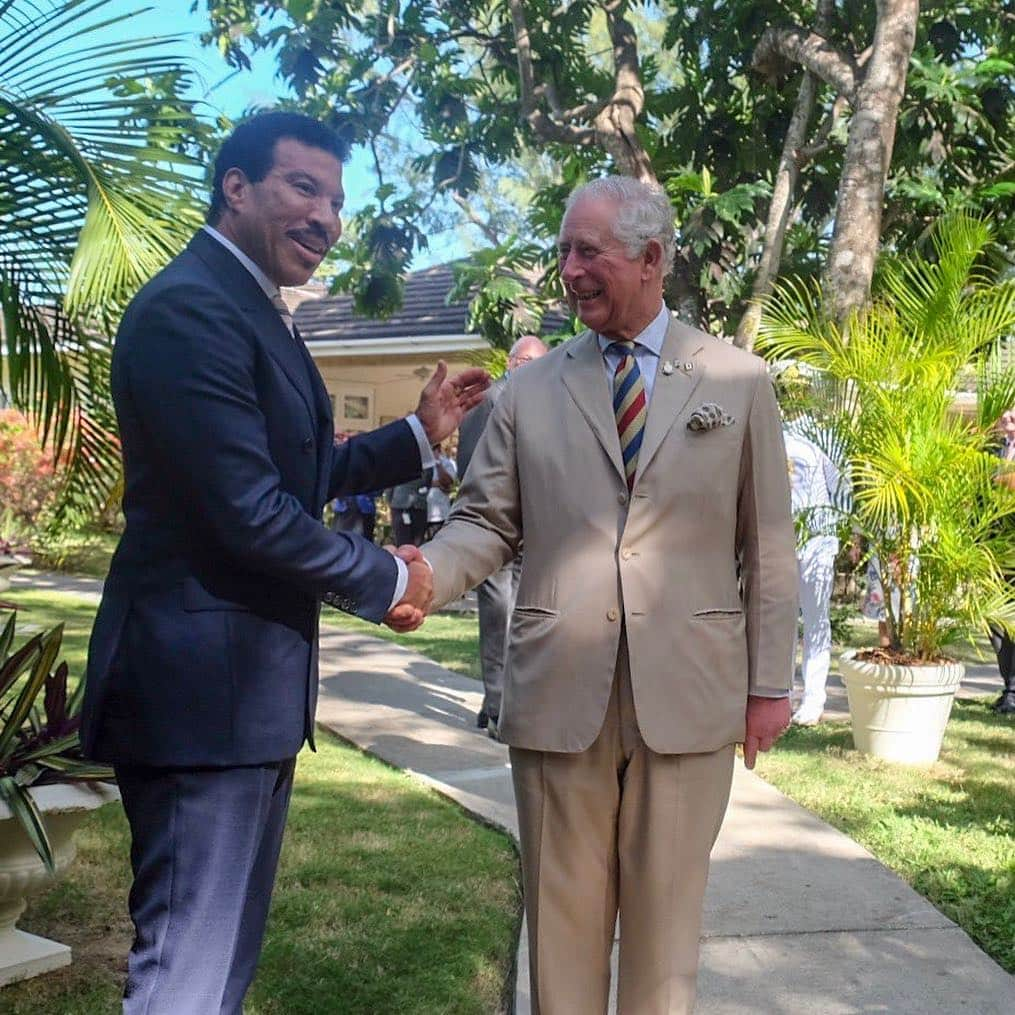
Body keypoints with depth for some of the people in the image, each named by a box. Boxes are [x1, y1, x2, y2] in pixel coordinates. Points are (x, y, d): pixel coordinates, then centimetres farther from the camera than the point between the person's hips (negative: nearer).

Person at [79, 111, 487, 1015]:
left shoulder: (254, 311, 14)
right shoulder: (191, 308, -17)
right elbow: (247, 511, -24)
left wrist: (421, 432, 15)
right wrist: (386, 582, -11)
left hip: (249, 685, 10)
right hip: (203, 683, -10)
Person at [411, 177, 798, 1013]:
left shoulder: (739, 381, 5)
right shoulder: (530, 391, 7)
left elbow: (767, 543, 5)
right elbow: (485, 521, 5)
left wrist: (771, 682, 2)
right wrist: (424, 573, -16)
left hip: (687, 695, -1)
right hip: (560, 693, 1)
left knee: (666, 916, 10)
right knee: (561, 914, 10)